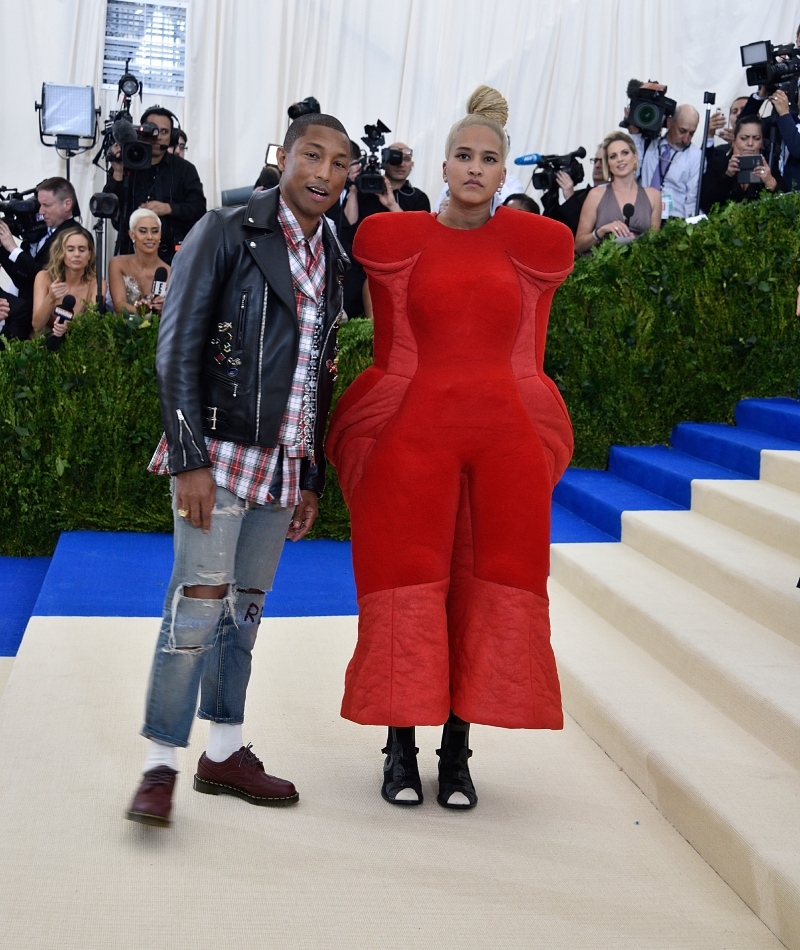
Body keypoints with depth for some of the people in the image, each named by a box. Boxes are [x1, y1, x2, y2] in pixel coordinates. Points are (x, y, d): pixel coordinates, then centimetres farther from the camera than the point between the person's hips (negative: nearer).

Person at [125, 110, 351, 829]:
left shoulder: (332, 261, 14)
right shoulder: (227, 233, -5)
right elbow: (177, 350, -9)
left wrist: (312, 477, 14)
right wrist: (189, 459, -16)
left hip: (284, 461, 6)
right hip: (219, 452, -6)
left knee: (246, 605, 11)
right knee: (202, 600, -9)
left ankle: (224, 753, 21)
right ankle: (161, 767, 1)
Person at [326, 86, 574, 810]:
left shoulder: (535, 247, 7)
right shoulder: (394, 240, 5)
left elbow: (527, 355, 14)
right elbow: (390, 355, 9)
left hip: (506, 438, 2)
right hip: (412, 434, -1)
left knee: (487, 590, 4)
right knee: (408, 587, 0)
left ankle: (458, 751, 14)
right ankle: (401, 749, 11)